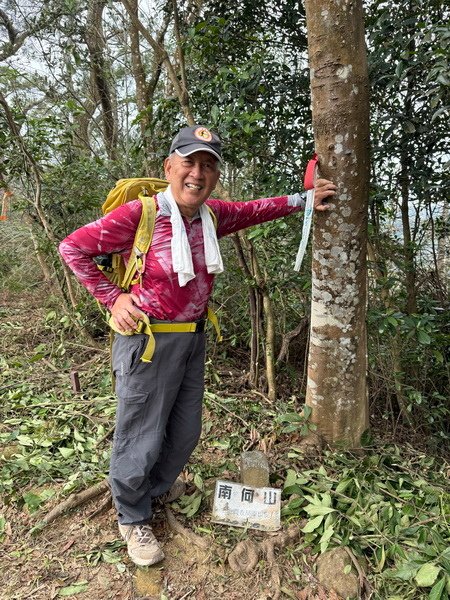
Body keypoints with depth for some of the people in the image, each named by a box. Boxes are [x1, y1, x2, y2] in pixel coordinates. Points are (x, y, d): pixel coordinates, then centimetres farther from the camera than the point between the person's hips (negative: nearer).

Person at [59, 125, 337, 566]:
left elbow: (255, 210, 19)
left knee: (185, 431, 21)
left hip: (193, 338, 7)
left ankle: (157, 486, 51)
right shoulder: (138, 214, -18)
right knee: (140, 436, 8)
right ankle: (132, 519, 35)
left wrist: (303, 200, 14)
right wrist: (113, 297, -12)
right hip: (148, 341, -6)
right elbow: (72, 248, -9)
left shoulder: (213, 215, 0)